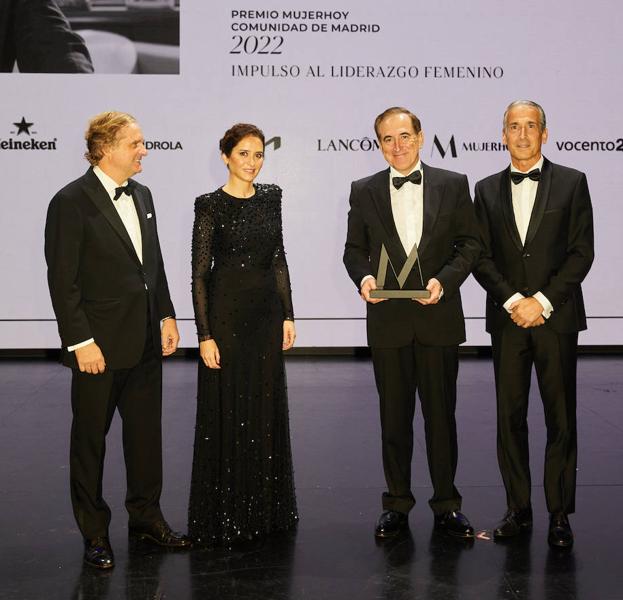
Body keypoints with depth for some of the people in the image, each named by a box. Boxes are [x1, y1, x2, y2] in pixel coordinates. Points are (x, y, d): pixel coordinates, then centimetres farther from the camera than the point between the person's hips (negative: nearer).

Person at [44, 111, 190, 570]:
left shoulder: (142, 195, 9)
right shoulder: (72, 202, -13)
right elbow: (63, 280, -14)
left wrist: (166, 316, 9)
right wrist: (81, 341, -17)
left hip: (146, 341, 7)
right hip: (99, 344, -7)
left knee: (146, 432, 16)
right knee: (90, 438, 8)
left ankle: (146, 516, 31)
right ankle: (95, 532, 21)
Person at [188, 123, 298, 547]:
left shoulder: (271, 198, 7)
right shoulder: (210, 205, -9)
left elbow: (279, 259, 12)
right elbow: (199, 274, -10)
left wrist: (288, 315, 8)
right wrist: (205, 335, -14)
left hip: (267, 313, 6)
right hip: (227, 313, -5)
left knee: (267, 411, 12)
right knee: (226, 413, 2)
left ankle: (266, 508, 27)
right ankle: (223, 516, 16)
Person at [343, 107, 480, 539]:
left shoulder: (453, 185, 3)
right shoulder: (364, 191, 6)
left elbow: (470, 243, 2)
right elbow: (354, 249, 9)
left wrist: (445, 279, -14)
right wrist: (363, 276, -11)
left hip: (439, 317, -1)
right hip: (388, 320, 1)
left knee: (442, 414, 6)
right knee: (394, 417, 8)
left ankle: (446, 504, 19)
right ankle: (397, 504, 21)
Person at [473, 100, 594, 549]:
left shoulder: (572, 183, 3)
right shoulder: (488, 190, 11)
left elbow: (582, 253, -3)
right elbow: (481, 257, 4)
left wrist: (542, 302, -12)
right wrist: (513, 301, -10)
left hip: (557, 317, -2)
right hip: (507, 320, 2)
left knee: (561, 419, 2)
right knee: (510, 418, 5)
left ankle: (560, 513, 11)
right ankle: (519, 509, 16)